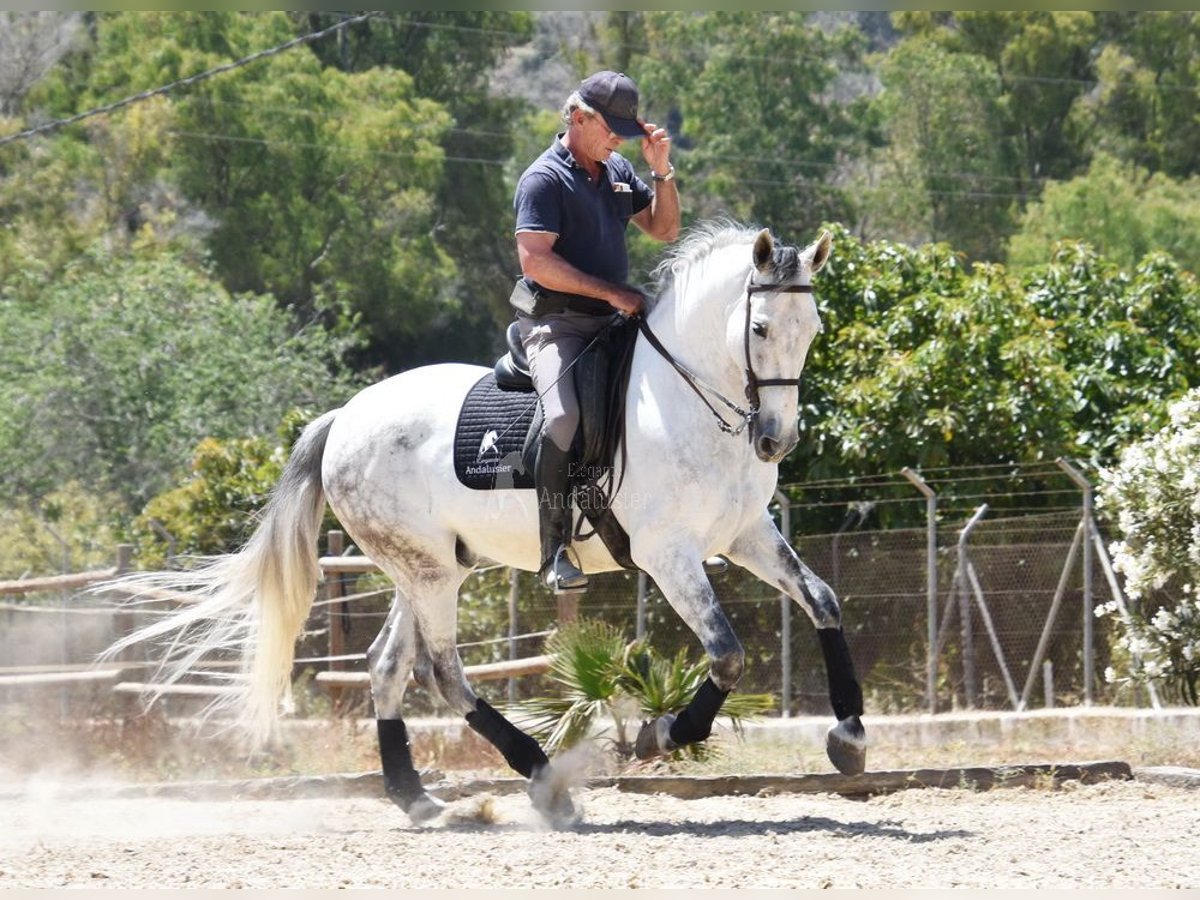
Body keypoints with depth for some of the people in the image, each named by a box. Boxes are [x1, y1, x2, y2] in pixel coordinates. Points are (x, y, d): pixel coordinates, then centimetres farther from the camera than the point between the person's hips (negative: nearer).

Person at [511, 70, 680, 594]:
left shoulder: (618, 172, 15)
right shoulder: (544, 179, -9)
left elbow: (664, 230, 20)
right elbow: (536, 261, -20)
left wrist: (662, 171, 4)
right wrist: (612, 292, -19)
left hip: (611, 324, 8)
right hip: (557, 324, -8)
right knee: (564, 415, -32)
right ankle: (555, 551, -31)